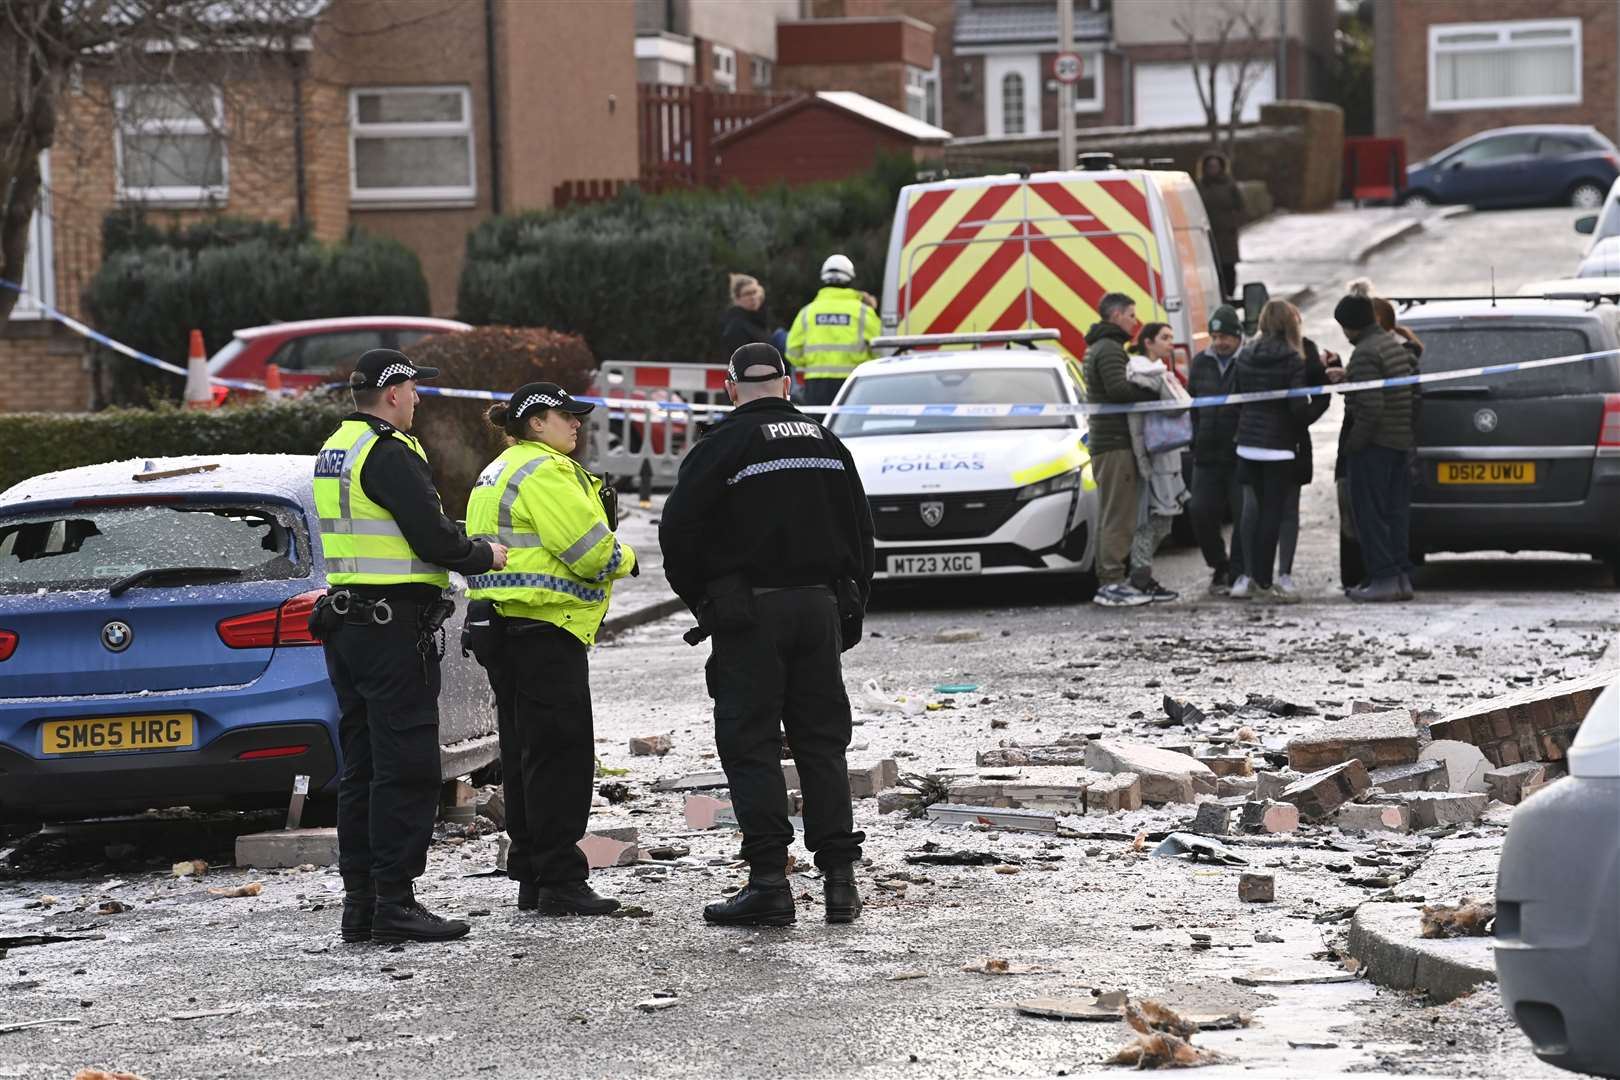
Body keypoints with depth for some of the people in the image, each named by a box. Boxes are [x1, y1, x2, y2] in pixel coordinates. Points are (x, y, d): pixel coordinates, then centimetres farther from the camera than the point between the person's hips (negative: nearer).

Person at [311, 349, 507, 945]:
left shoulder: (334, 451, 16)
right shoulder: (388, 453, -14)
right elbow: (432, 538, -19)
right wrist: (485, 556, -1)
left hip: (346, 621, 10)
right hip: (395, 624, -10)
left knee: (362, 767, 12)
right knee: (406, 768, -7)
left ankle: (360, 898, 14)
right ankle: (394, 903, -8)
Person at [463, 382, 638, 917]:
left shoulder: (498, 473, 21)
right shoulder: (544, 470, -12)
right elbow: (588, 547, -18)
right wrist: (624, 558, 3)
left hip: (503, 627, 11)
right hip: (544, 626, -11)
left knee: (524, 753, 13)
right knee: (562, 754, -8)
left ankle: (530, 878, 17)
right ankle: (561, 883, -9)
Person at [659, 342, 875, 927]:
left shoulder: (722, 446, -6)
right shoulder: (828, 444, 12)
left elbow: (678, 531, -10)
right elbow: (860, 534, 16)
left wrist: (700, 600, 5)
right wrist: (851, 608, 21)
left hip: (749, 614, -5)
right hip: (821, 607, 5)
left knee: (750, 746, -1)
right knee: (822, 744, 10)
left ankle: (769, 880, -8)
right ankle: (840, 878, 7)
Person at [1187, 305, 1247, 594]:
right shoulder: (1201, 364, 11)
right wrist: (1195, 437, 12)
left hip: (1240, 455, -5)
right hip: (1207, 455, 5)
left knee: (1243, 516, -2)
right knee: (1201, 513, 3)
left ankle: (1238, 573, 6)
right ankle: (1219, 566, 20)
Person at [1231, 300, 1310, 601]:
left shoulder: (1245, 357, 6)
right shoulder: (1293, 360, -12)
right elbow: (1299, 406, -15)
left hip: (1247, 443, 6)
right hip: (1278, 445, -6)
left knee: (1255, 508, 13)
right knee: (1272, 512, -1)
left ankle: (1250, 576, 11)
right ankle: (1262, 582, -1)